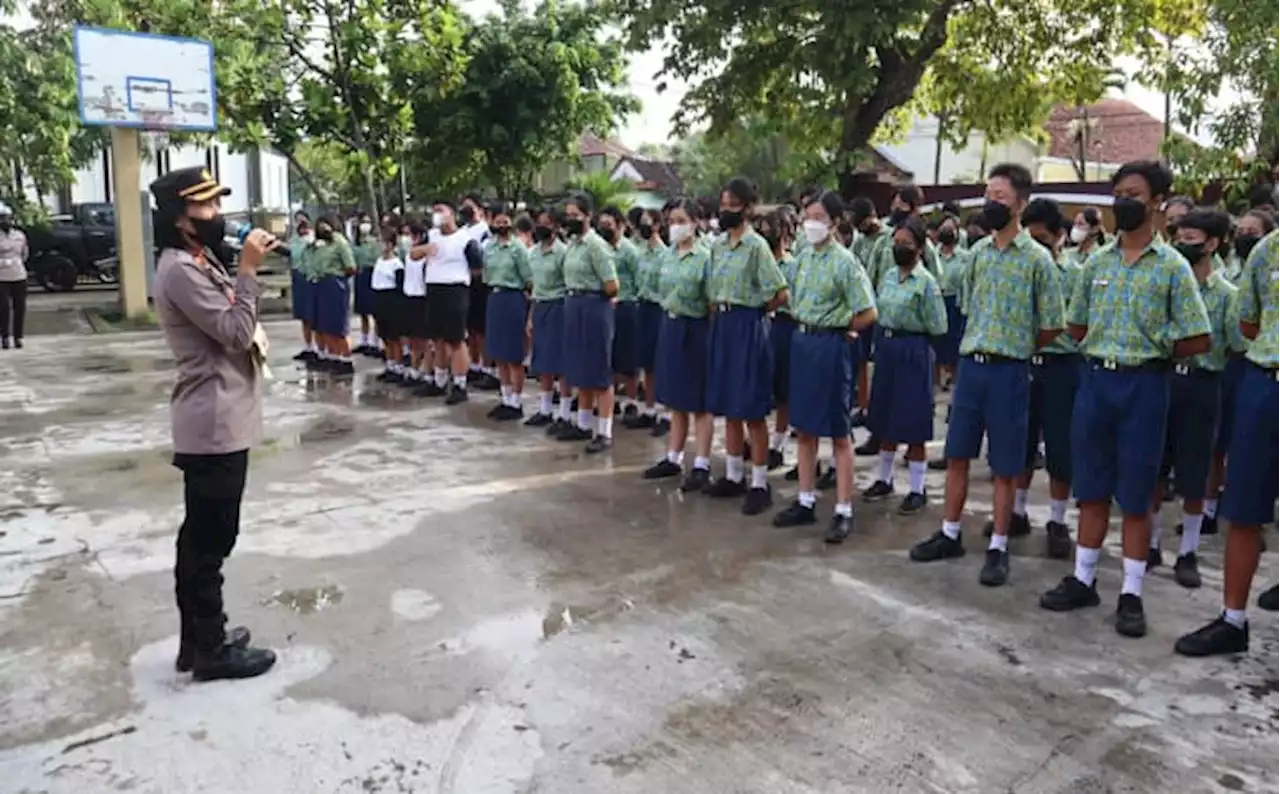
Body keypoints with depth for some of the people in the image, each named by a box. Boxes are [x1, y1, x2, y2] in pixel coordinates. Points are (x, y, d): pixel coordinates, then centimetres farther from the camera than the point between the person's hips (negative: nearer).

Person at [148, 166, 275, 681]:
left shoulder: (199, 262, 14)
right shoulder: (181, 271, -18)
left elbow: (230, 327, 17)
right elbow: (236, 332, -22)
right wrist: (249, 269, -18)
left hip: (218, 420, 11)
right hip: (216, 424, -11)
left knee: (201, 537, 17)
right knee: (210, 540, -1)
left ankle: (199, 639, 29)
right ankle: (211, 650, 11)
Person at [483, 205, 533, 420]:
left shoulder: (517, 247, -9)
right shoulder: (489, 247, 8)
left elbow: (529, 278, -8)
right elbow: (487, 275, 14)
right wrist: (494, 293, 6)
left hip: (513, 299, -6)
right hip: (494, 298, 7)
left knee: (514, 356, -2)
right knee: (498, 354, 11)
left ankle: (516, 403, 6)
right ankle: (506, 399, 21)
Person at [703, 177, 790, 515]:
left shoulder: (756, 245, -12)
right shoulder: (717, 244, 9)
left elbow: (781, 294, -14)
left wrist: (752, 310, -2)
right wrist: (717, 315, 9)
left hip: (747, 328, -7)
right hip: (721, 325, 7)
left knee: (752, 409, -2)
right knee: (728, 406, 13)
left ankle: (760, 484, 7)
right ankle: (733, 475, 24)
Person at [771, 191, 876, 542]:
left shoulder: (844, 262, -13)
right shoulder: (804, 255, 9)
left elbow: (868, 313, -15)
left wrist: (837, 326, -3)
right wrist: (804, 326, 8)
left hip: (829, 345, -7)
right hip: (801, 341, 7)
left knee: (838, 432, 0)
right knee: (804, 428, 13)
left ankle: (844, 512, 8)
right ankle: (805, 502, 24)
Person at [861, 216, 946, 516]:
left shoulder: (926, 282, -12)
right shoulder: (888, 276, 8)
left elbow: (938, 328, -13)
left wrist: (911, 331, -3)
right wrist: (883, 338, 3)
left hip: (913, 351, -6)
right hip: (886, 347, 7)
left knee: (912, 423, 1)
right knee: (885, 418, 14)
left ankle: (917, 489, 13)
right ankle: (884, 479, 29)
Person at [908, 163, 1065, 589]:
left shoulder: (1037, 257, -8)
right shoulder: (978, 250, 7)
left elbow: (1052, 325, -4)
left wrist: (1016, 347, 5)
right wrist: (979, 345, 11)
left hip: (1008, 370, -5)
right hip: (970, 364, 5)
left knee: (1004, 466, 4)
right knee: (957, 455, 11)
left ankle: (998, 547, 15)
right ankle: (950, 534, 23)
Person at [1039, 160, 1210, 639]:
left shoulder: (1172, 266, -3)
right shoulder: (1097, 261, 8)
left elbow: (1198, 340, -4)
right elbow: (1076, 327, 16)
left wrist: (1151, 352, 0)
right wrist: (1105, 350, 4)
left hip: (1142, 385, -3)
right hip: (1095, 380, 4)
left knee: (1136, 496, 3)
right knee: (1092, 490, 11)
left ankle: (1131, 594, 13)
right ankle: (1083, 580, 21)